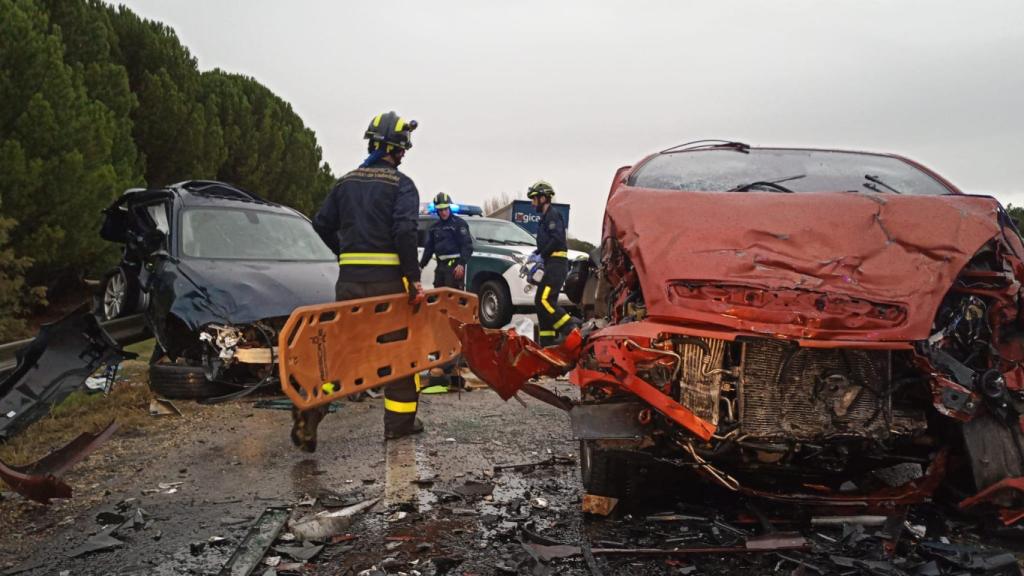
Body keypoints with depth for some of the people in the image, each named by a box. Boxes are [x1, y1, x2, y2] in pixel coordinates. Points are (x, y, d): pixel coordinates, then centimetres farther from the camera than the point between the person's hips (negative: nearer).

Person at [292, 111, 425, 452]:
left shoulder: (347, 181, 13)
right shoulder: (401, 184, -4)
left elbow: (321, 224, 14)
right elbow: (404, 231, -17)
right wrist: (413, 278, -15)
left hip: (349, 278, 5)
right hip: (388, 277, -4)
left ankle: (313, 404, -8)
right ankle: (399, 421, 15)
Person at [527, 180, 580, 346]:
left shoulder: (553, 215, -8)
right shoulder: (545, 217, 23)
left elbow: (557, 239, -20)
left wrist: (541, 255, -15)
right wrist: (537, 253, 10)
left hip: (557, 264, -10)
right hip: (551, 264, 10)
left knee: (544, 300, -18)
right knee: (542, 301, 8)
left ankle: (570, 327, -15)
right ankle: (548, 339, 10)